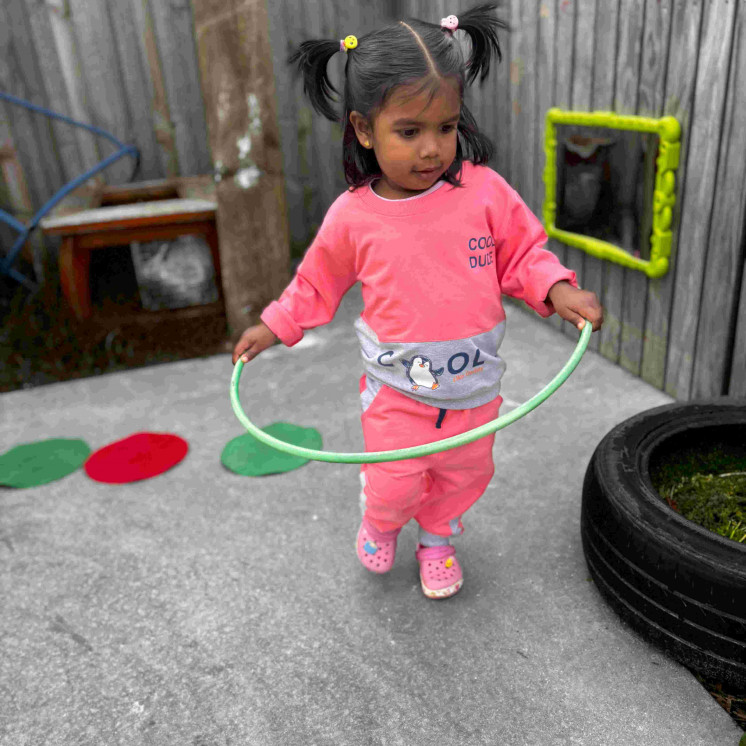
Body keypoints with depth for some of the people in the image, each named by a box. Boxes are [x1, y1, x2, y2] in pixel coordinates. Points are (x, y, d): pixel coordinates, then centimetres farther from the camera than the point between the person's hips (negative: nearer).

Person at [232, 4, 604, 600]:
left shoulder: (484, 191, -12)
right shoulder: (353, 216, -11)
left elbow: (522, 253, 0)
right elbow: (318, 281, 6)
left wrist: (557, 289, -17)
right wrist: (275, 325, 7)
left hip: (473, 383, 2)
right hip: (396, 387, -1)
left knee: (464, 474, 18)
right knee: (394, 483, 5)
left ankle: (437, 537, 50)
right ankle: (381, 523, 43)